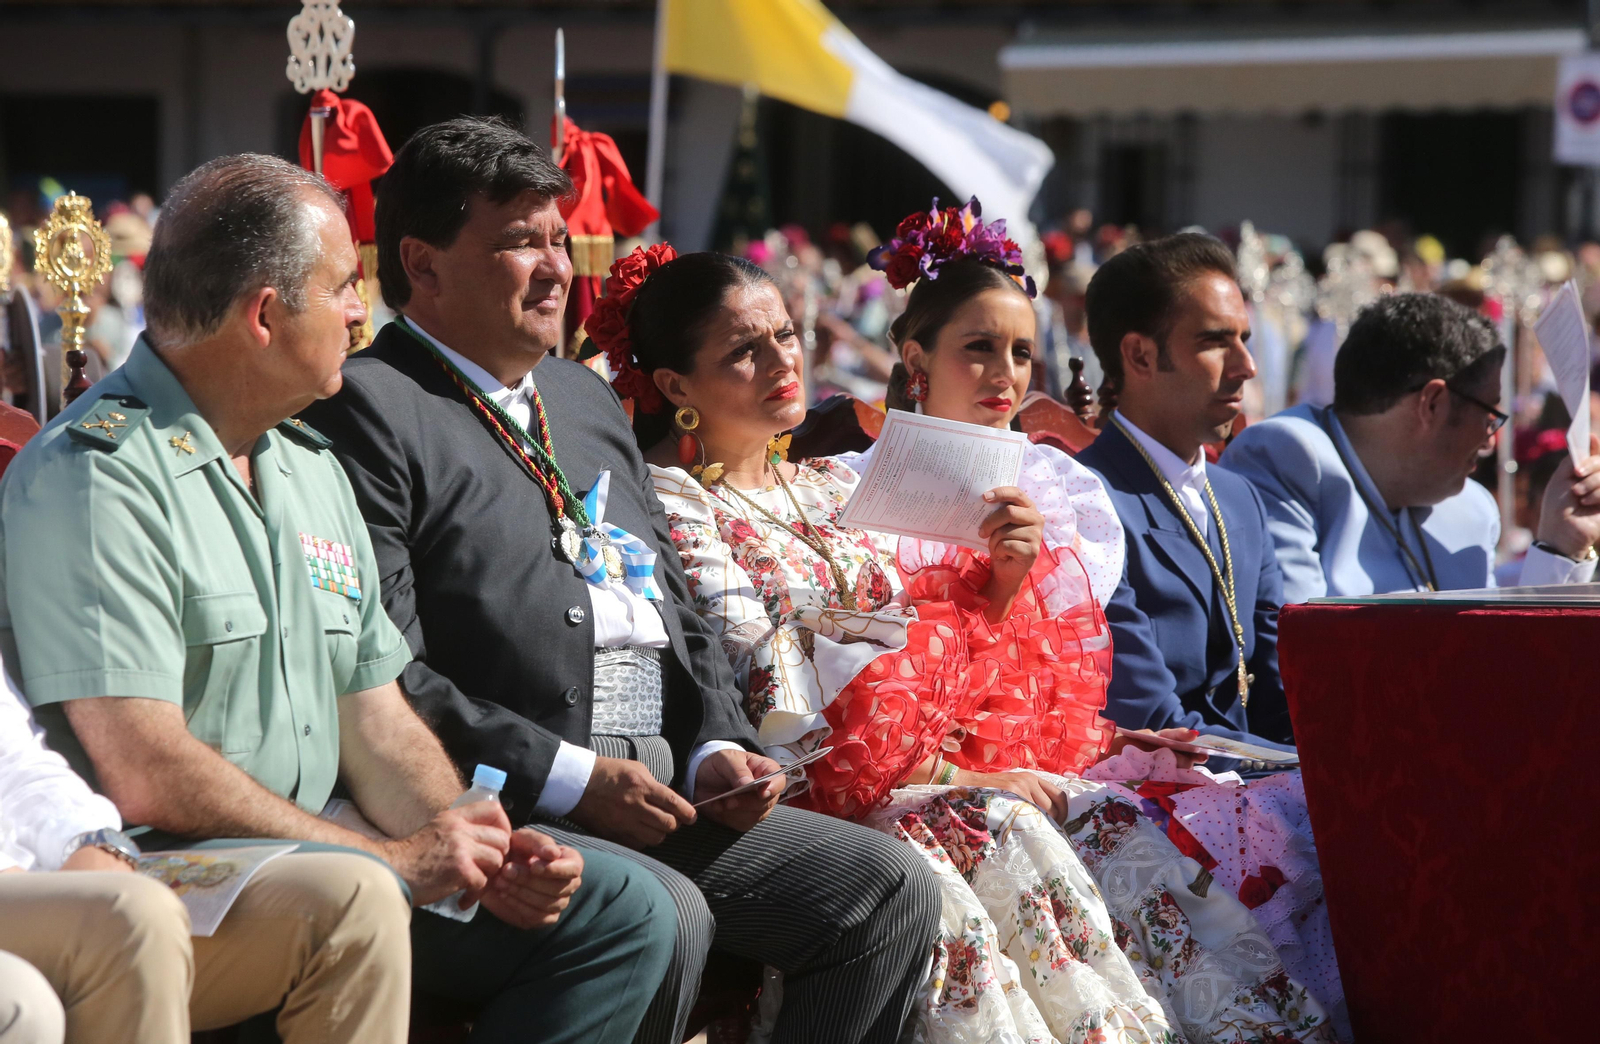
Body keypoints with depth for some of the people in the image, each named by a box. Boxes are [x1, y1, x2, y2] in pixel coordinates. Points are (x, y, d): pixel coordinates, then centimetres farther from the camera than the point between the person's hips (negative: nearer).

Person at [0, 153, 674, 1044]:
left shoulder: (313, 469, 17)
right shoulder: (93, 477, -13)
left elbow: (376, 722, 16)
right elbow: (145, 776, -21)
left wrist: (480, 855, -4)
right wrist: (393, 857, -16)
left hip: (312, 852, 9)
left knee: (625, 910, 1)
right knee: (350, 900, -37)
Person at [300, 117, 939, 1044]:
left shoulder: (588, 400, 24)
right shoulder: (371, 410, -6)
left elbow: (681, 615, 26)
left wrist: (717, 749, 7)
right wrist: (564, 777, -16)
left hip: (666, 795, 9)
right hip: (499, 813, -8)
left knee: (891, 889, -3)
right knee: (661, 920, -33)